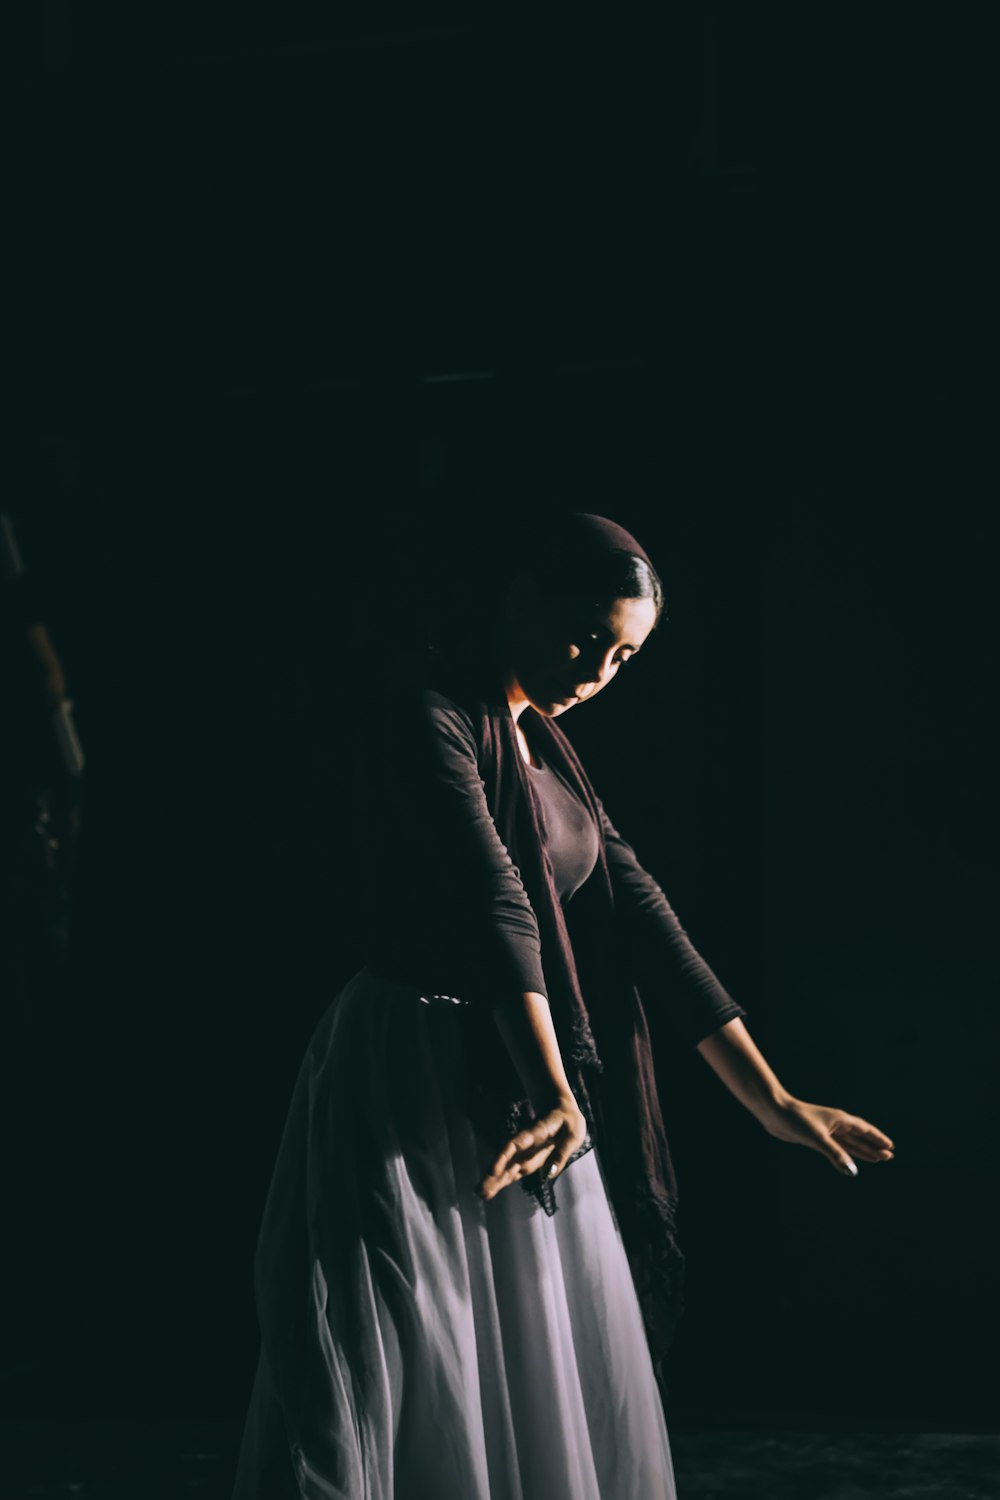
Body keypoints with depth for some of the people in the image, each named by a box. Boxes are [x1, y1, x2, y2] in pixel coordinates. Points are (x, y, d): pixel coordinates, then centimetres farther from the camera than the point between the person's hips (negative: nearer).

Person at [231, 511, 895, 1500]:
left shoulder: (546, 749, 13)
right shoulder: (427, 724, -12)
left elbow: (637, 917, 9)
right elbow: (495, 908, -27)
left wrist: (770, 1099, 4)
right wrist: (554, 1095, -39)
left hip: (522, 1092, 9)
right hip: (413, 1093, -8)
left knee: (562, 1387, 13)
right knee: (379, 1396, -4)